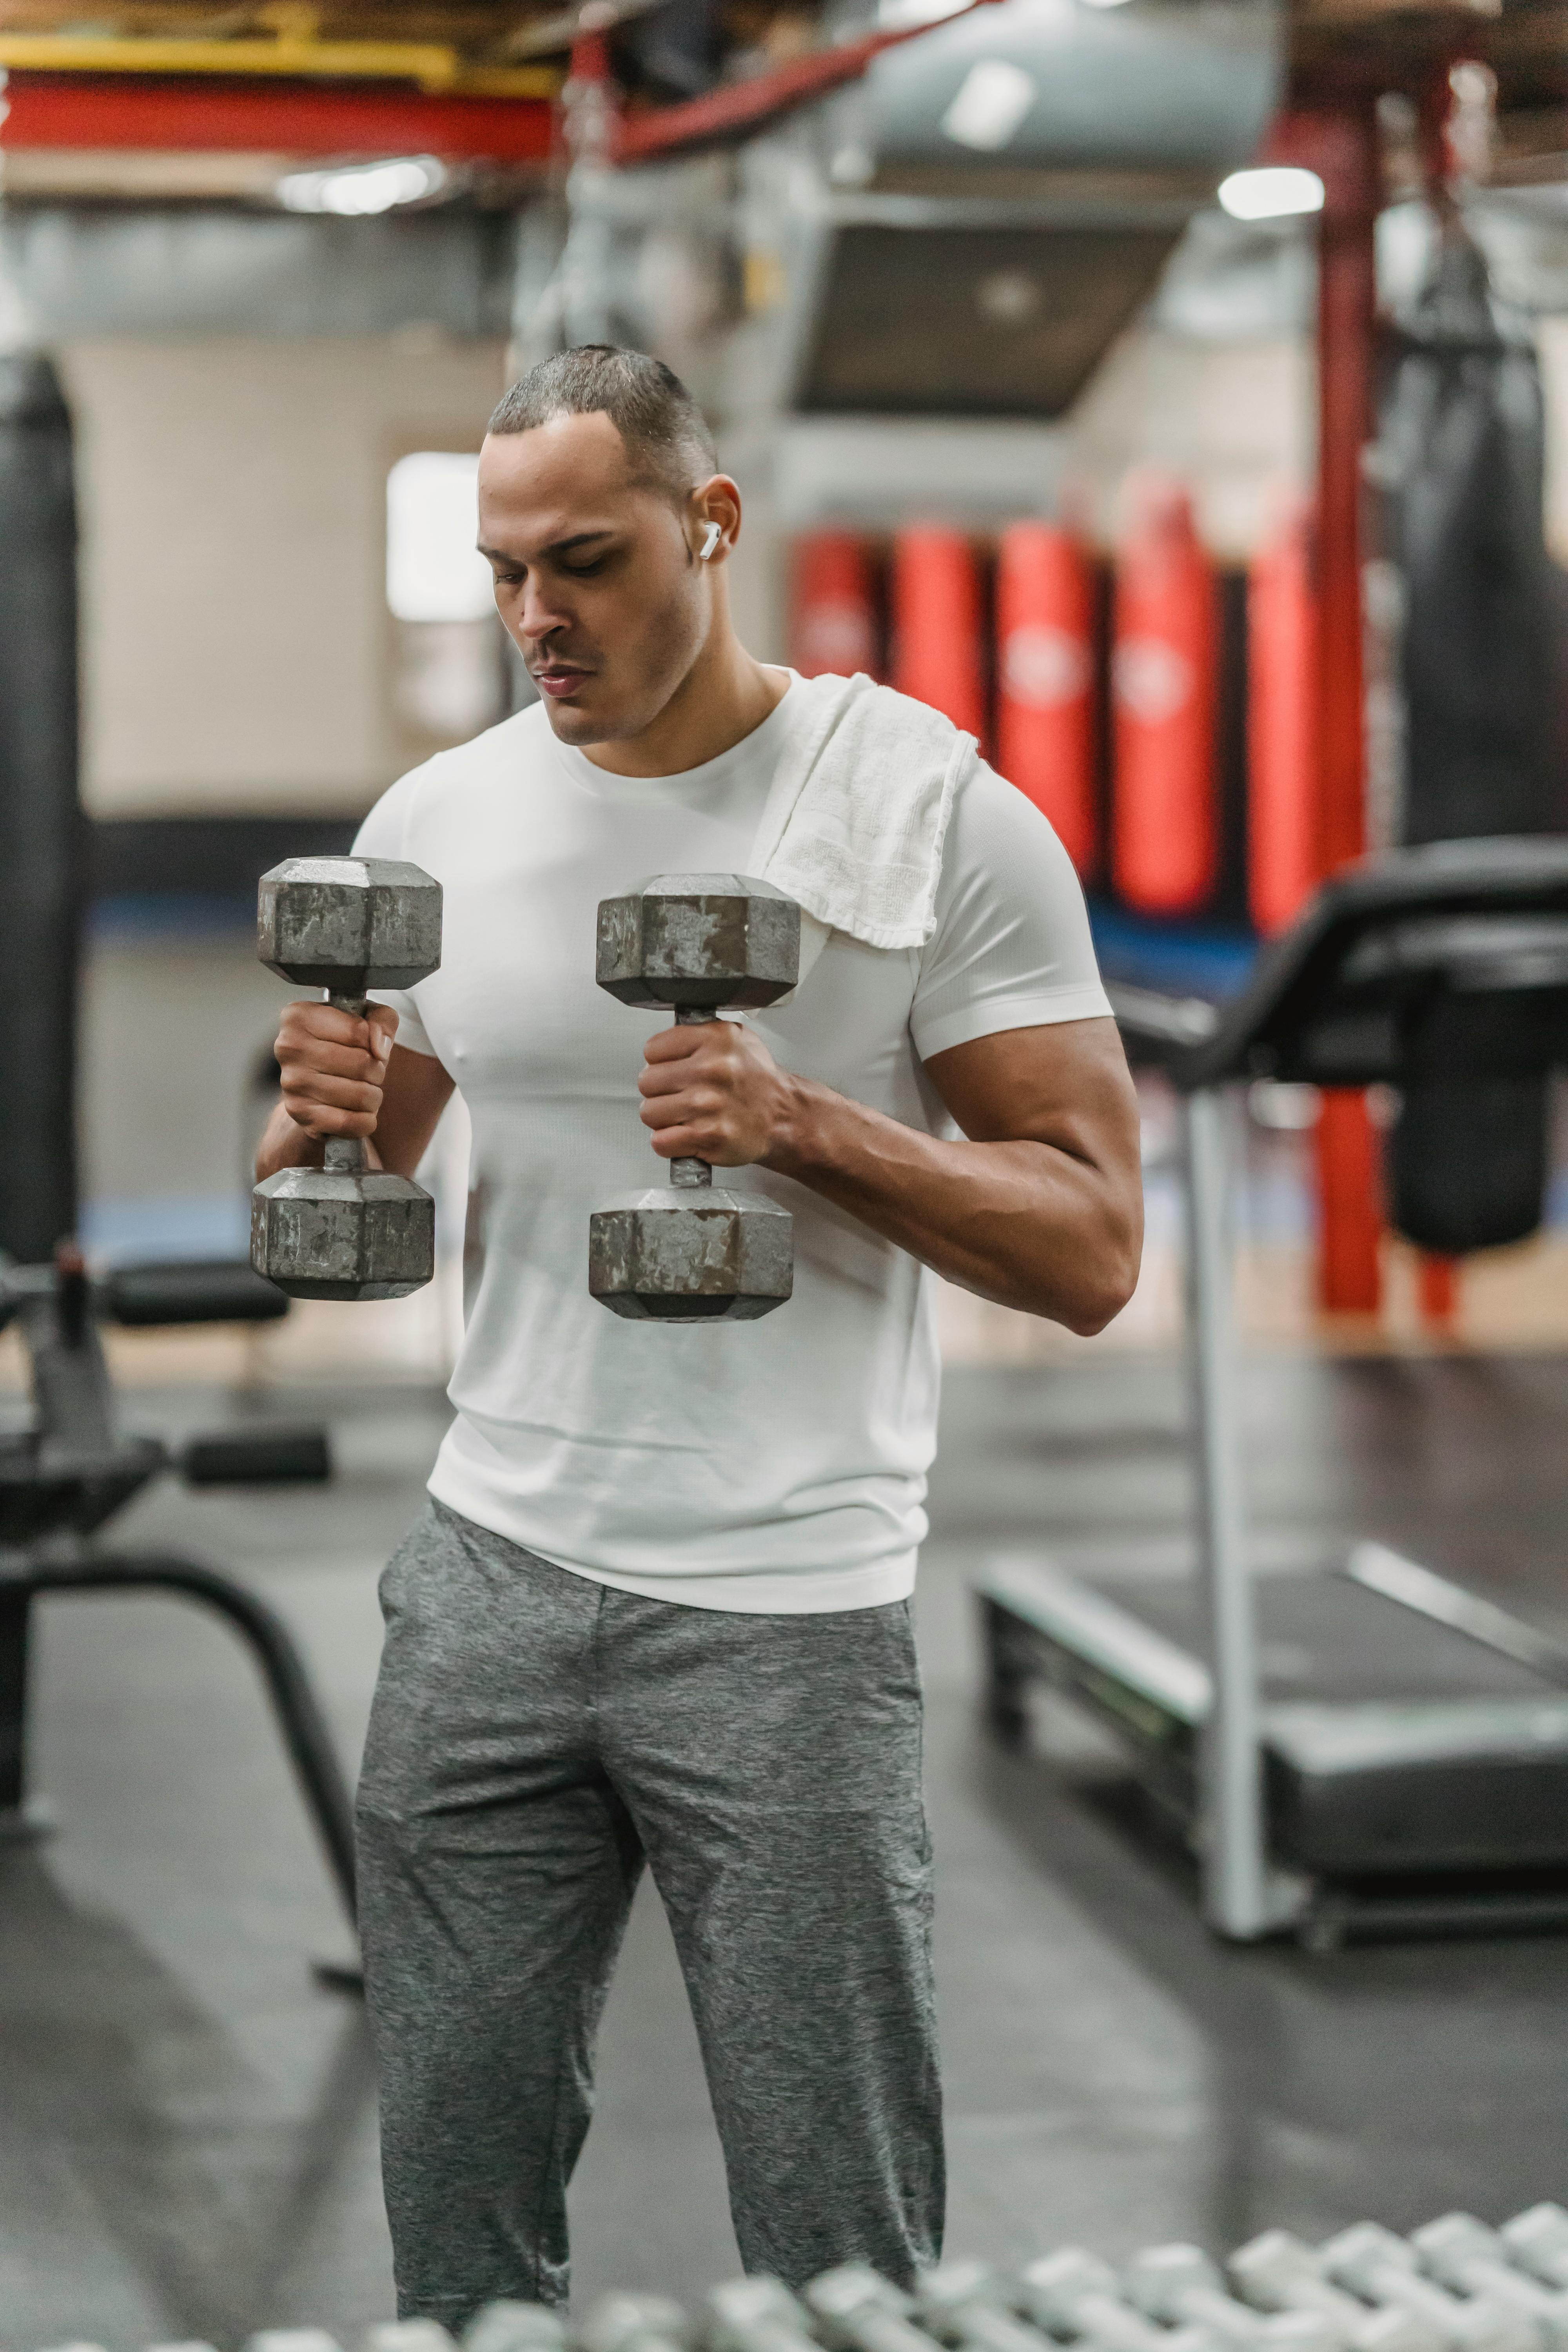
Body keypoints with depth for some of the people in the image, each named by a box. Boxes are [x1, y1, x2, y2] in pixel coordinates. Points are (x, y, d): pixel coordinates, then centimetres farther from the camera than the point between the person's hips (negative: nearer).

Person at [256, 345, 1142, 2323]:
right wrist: (322, 1125, -8)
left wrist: (804, 1123, -23)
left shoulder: (936, 816, -7)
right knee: (457, 2199, 11)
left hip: (785, 1614, -4)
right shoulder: (437, 822, 7)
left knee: (835, 2256, 3)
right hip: (489, 1577, 4)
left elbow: (1092, 1246, -9)